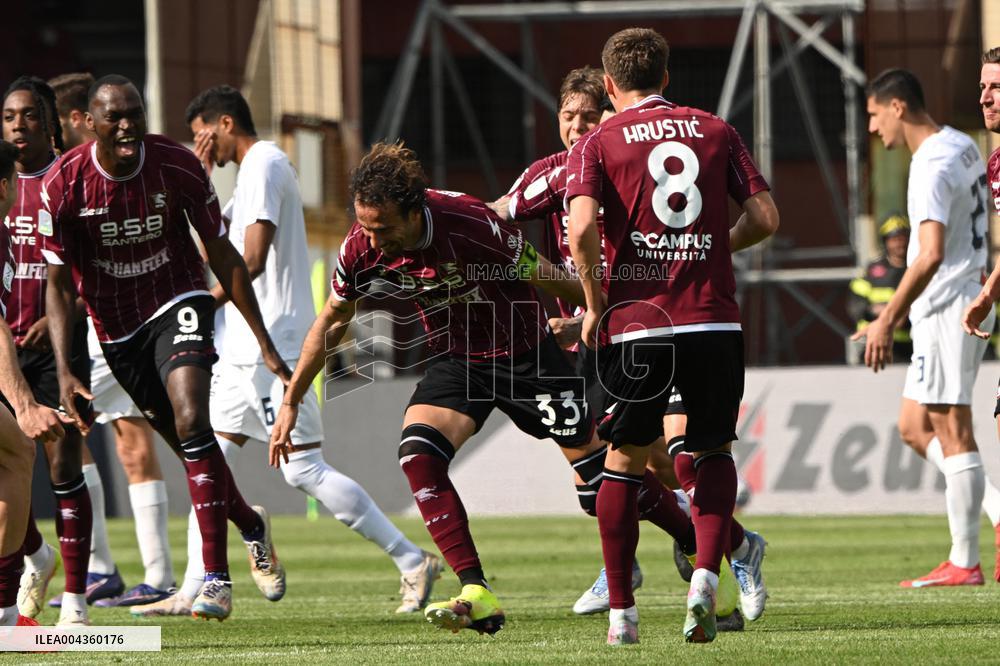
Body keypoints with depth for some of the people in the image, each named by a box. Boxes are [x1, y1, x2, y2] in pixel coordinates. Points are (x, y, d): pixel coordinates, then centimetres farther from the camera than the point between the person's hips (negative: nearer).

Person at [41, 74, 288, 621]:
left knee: (191, 420, -24)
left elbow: (221, 255, -5)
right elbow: (58, 286, -9)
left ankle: (216, 577, -23)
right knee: (183, 441, 7)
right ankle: (251, 527, 38)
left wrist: (264, 341, -4)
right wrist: (64, 371, -19)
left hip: (177, 304, -2)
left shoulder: (178, 166, -16)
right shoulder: (64, 185, -17)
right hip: (116, 325, 2)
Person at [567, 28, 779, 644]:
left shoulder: (598, 143, 4)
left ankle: (622, 613, 11)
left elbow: (582, 228, -12)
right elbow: (764, 218, 5)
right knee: (714, 451, 16)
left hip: (635, 322, -1)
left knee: (624, 460, 12)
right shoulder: (716, 131, 10)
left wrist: (594, 304, 1)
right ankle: (706, 574, -7)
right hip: (715, 321, 1)